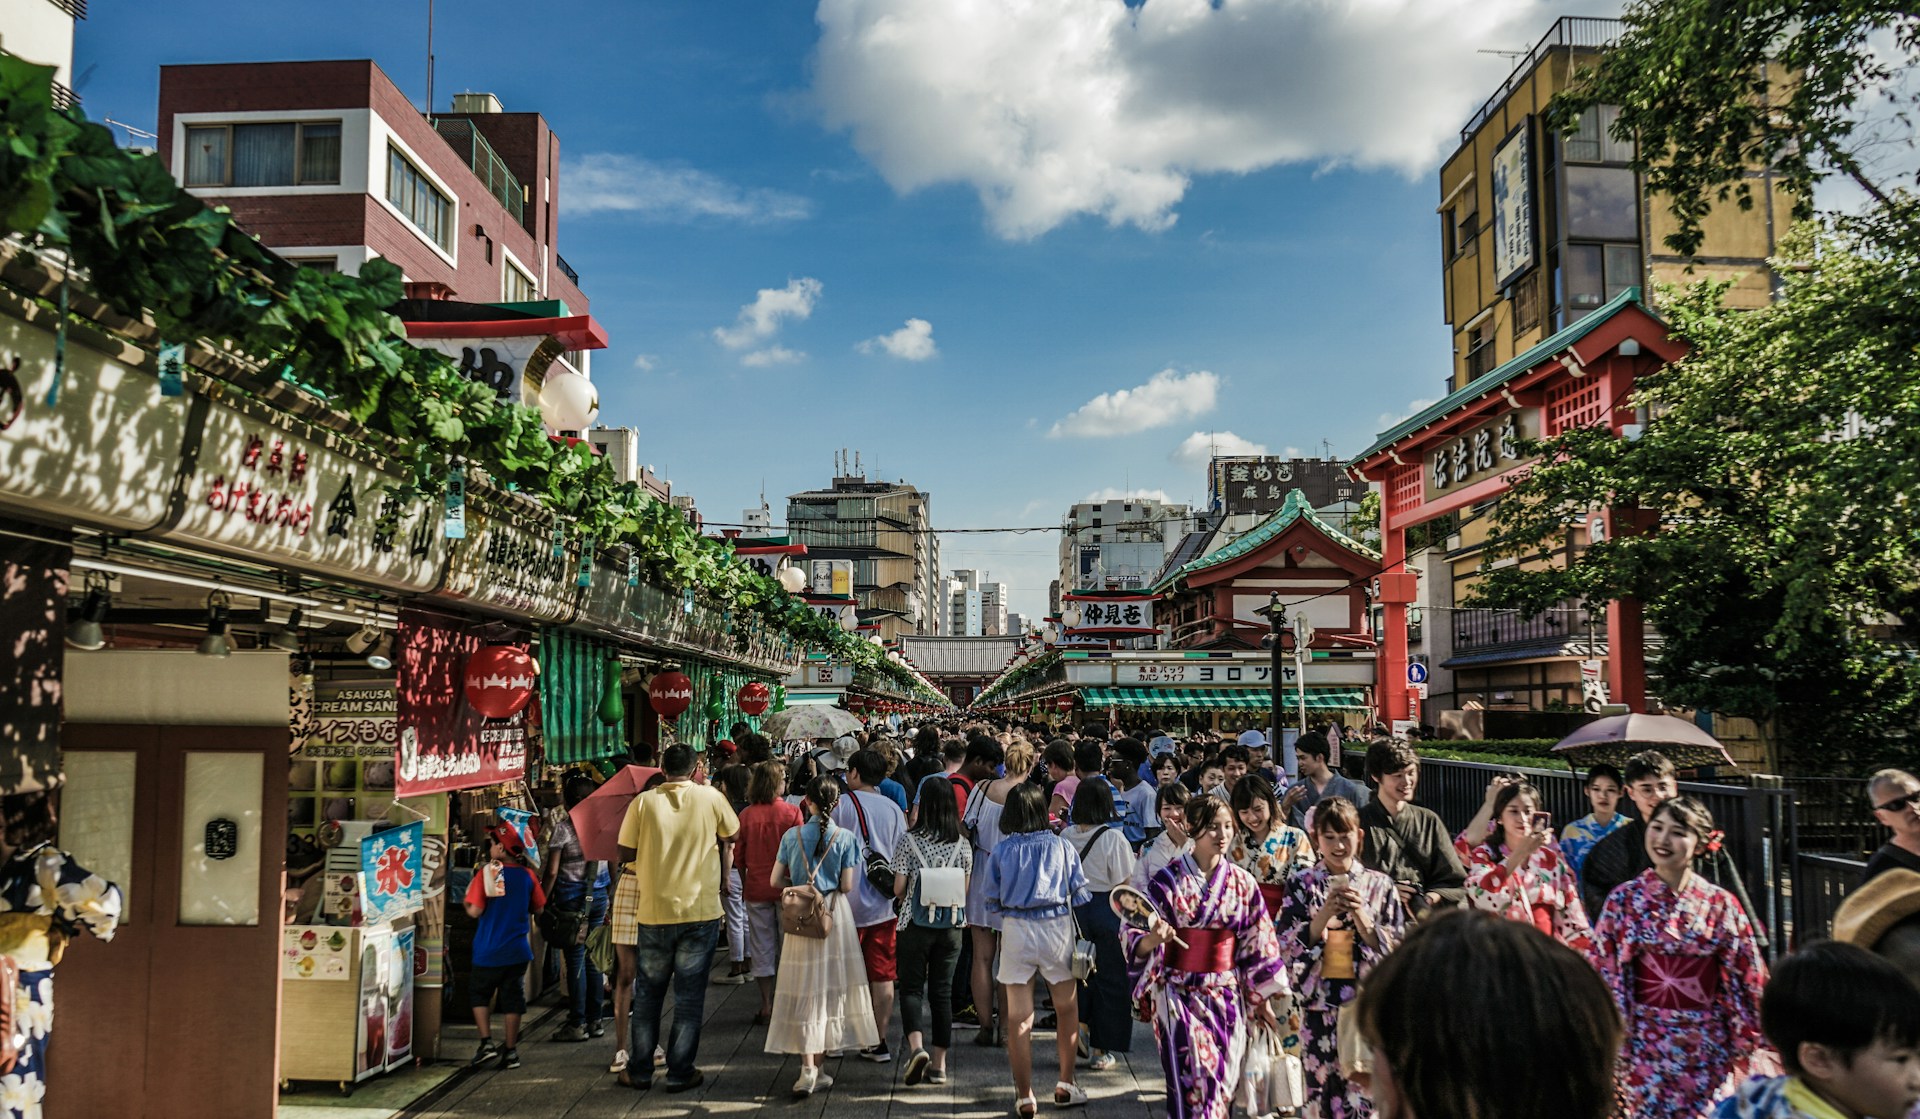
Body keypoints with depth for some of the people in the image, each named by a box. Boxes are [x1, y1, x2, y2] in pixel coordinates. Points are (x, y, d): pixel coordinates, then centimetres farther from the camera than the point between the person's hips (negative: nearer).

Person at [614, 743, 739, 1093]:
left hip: (654, 911, 1)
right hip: (701, 910, -1)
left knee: (647, 995, 15)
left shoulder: (643, 802, -4)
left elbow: (625, 854, 0)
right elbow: (732, 835, 13)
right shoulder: (711, 798, -3)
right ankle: (680, 1073, 12)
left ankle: (640, 1071, 22)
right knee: (689, 997, 8)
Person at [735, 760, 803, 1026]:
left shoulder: (746, 815, -5)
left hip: (756, 889, 2)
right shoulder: (792, 813, -11)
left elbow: (738, 857, 3)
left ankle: (767, 1006, 14)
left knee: (762, 947, 9)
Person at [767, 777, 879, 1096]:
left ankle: (808, 1068, -6)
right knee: (830, 990, 10)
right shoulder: (846, 838, -7)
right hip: (834, 918, -1)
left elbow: (776, 881, 1)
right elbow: (847, 886, -7)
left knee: (805, 993, 4)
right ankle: (818, 1067, 16)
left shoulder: (792, 836, -2)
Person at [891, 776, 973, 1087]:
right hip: (952, 925, 3)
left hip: (916, 924, -3)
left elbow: (898, 888, -8)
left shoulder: (909, 842, -10)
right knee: (942, 991, 11)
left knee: (911, 988, 7)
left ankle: (916, 1046, -16)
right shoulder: (962, 844, -1)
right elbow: (965, 890, 4)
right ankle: (939, 1064, 14)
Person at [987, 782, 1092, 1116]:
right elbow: (1081, 894, -1)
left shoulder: (1001, 851, -3)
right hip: (1057, 927, 0)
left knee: (1018, 1019, 6)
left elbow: (992, 901, 2)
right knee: (1067, 1008, 20)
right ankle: (1065, 1085, 26)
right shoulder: (1062, 847, -4)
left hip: (1015, 930, 0)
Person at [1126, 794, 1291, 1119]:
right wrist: (1154, 938, -29)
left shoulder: (1243, 882, 2)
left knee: (1221, 1083, 7)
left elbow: (1258, 944, 8)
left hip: (1227, 997, 3)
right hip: (1178, 995, -3)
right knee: (1191, 1083, -11)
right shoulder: (1167, 881, -7)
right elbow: (1137, 942, -7)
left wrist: (1262, 999, 8)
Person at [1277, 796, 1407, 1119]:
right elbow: (1287, 947, -4)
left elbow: (1396, 948, -1)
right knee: (1326, 1092, 6)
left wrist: (1360, 914, -15)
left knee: (1364, 1091, 0)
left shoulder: (1380, 885, 3)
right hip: (1319, 1000, 0)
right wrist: (1325, 914, -16)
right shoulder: (1301, 885, 3)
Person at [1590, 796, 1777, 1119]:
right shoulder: (1624, 900, -4)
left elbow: (1746, 978, 2)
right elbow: (1605, 972, -2)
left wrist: (1750, 1042, 1)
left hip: (1707, 1044, 1)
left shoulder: (1720, 905, -3)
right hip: (1647, 1041, -1)